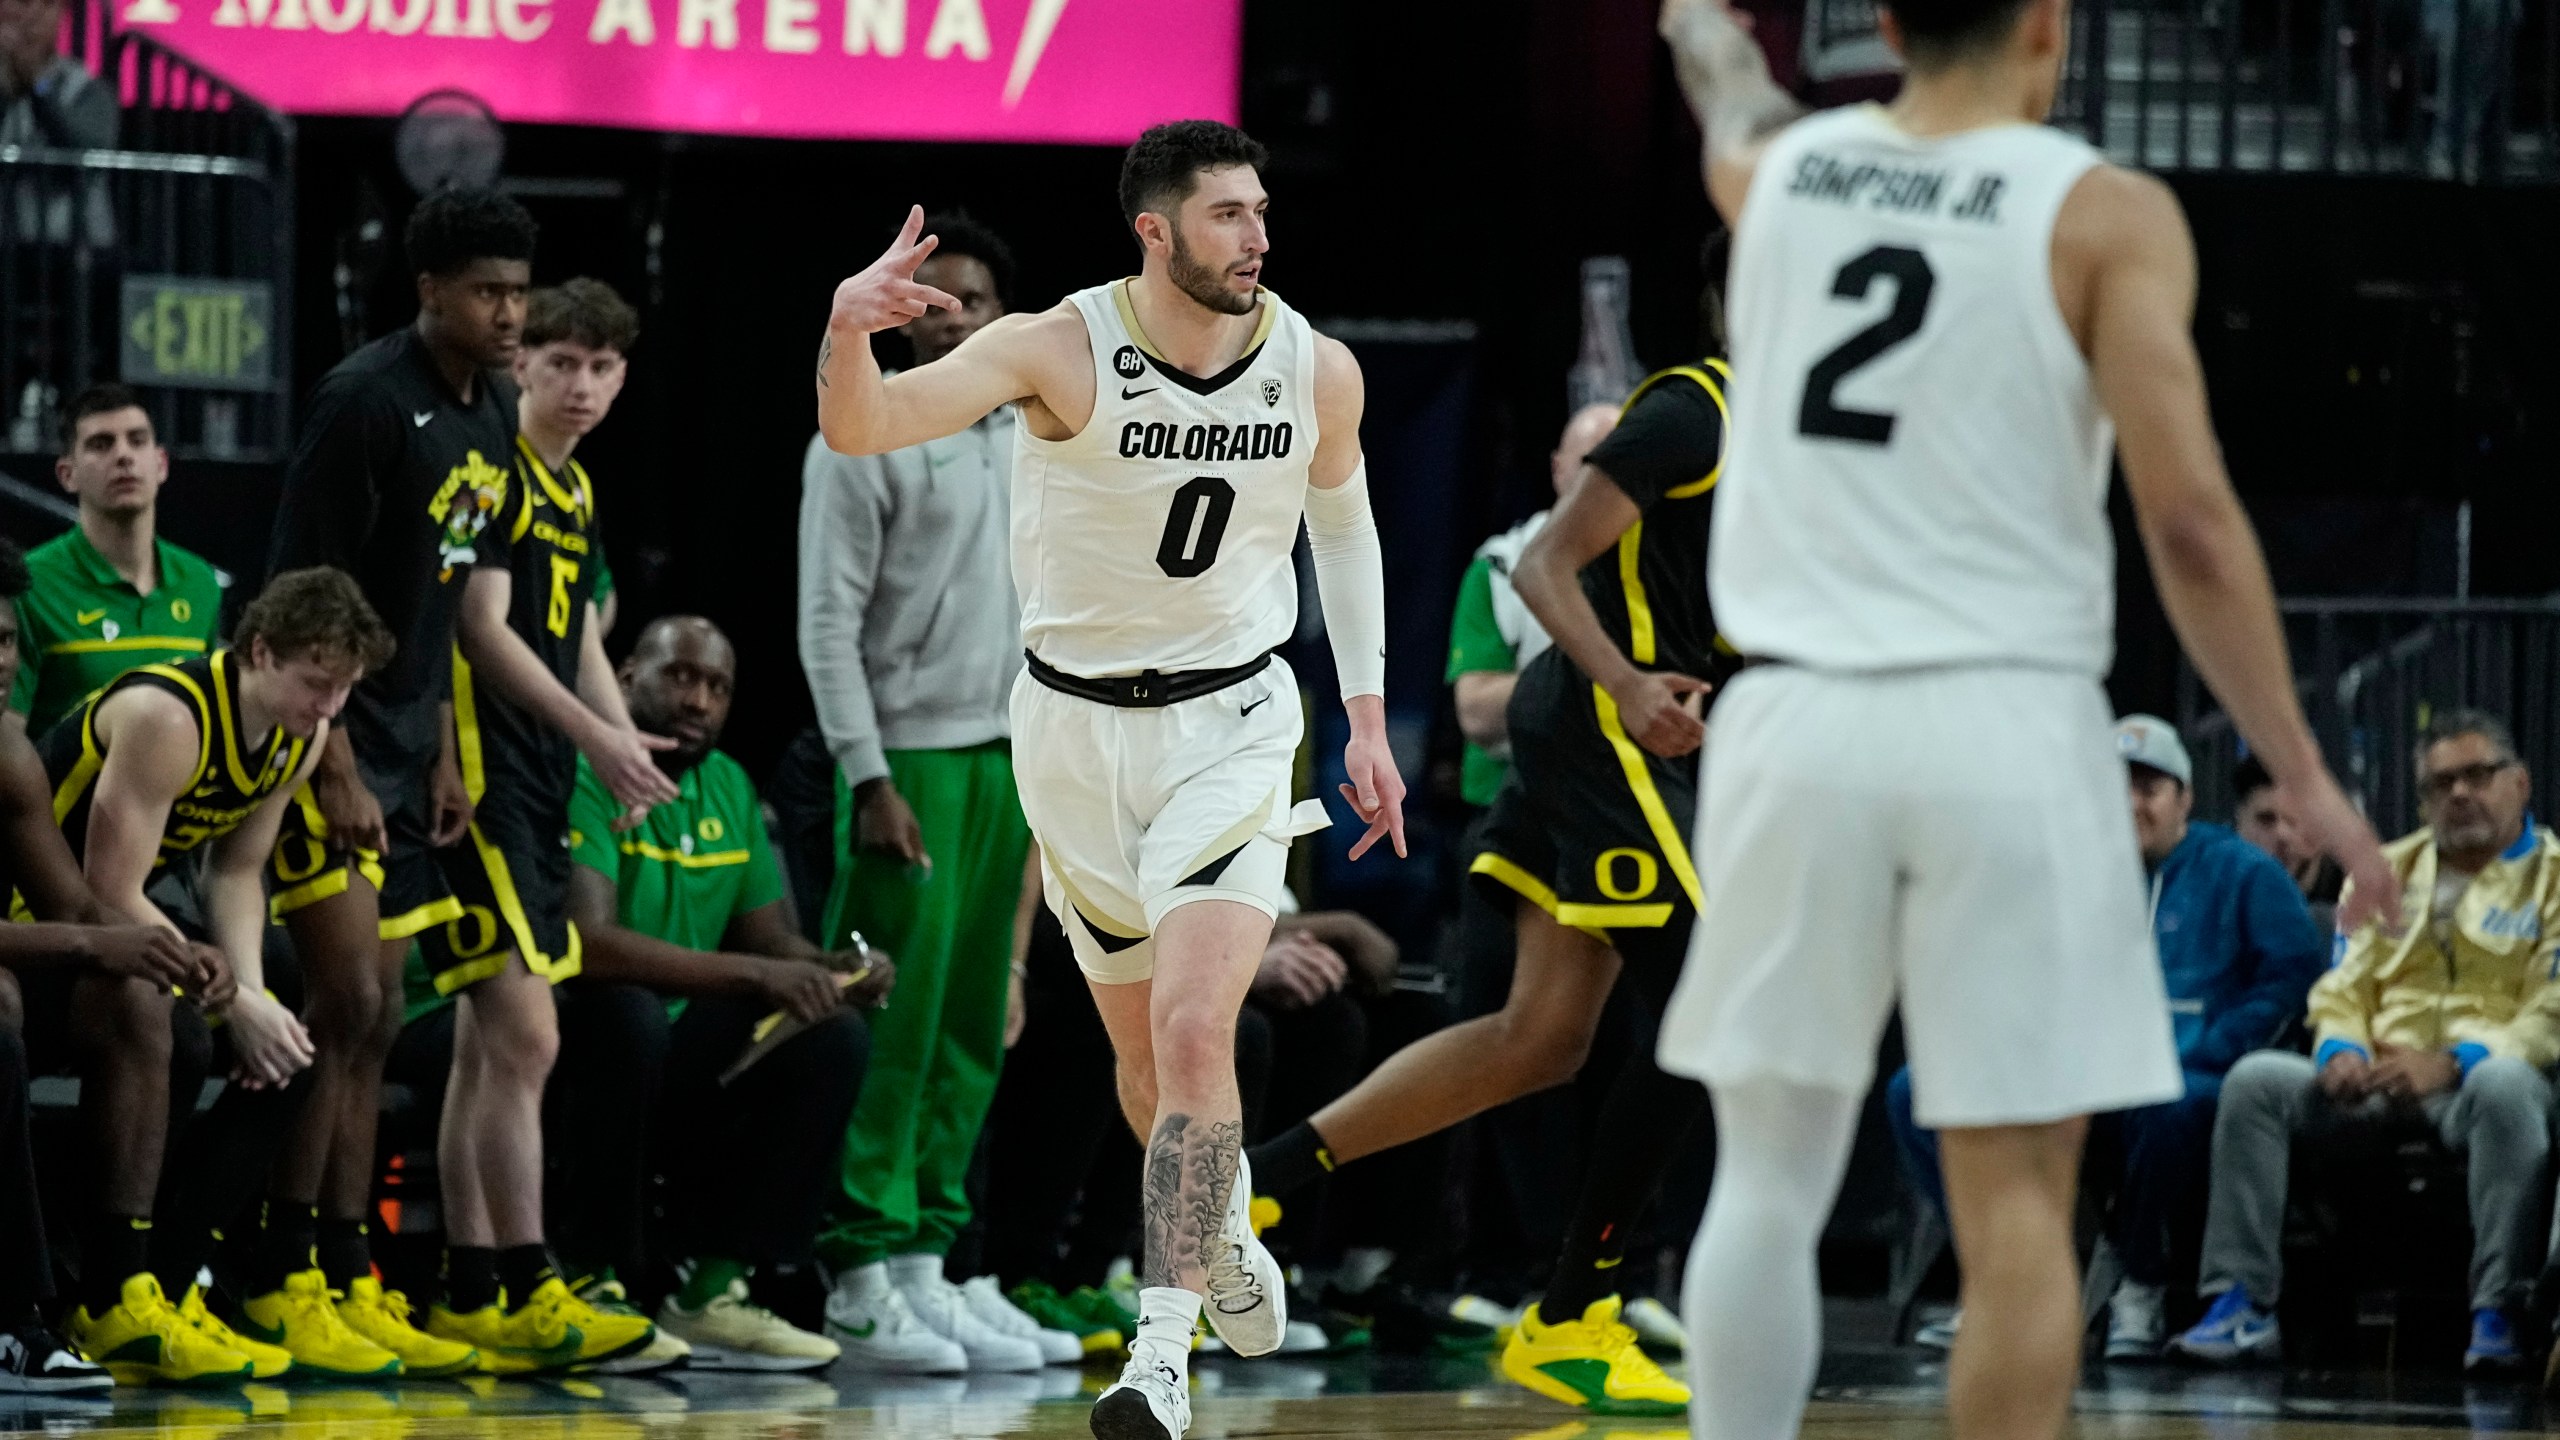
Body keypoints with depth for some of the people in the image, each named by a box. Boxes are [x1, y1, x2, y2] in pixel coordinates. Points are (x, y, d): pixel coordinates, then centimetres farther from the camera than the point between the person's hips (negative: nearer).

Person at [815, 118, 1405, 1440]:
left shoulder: (1317, 371, -7)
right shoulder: (1059, 351, -17)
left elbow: (1342, 521, 14)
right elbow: (860, 430, -26)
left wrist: (1366, 714, 11)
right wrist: (847, 328, -48)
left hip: (1230, 725, 0)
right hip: (1075, 726, 0)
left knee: (1194, 1030, -19)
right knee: (1142, 1049, 14)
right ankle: (1224, 1232, 46)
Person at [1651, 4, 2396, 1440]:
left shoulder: (1775, 169, 9)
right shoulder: (2107, 217, -4)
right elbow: (2191, 519, -10)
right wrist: (2304, 778, -4)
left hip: (1797, 724, 4)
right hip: (2005, 729, -3)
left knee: (1770, 1176, 11)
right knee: (2016, 1200, 0)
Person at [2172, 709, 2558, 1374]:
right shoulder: (2386, 871, 20)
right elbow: (2343, 988, 19)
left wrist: (2450, 1064, -19)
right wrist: (2342, 1049, -6)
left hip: (2483, 1075, -5)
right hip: (2380, 1082, 5)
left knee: (2504, 1087, -40)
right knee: (2255, 1080, -19)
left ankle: (2497, 1313, -38)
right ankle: (2243, 1305, -23)